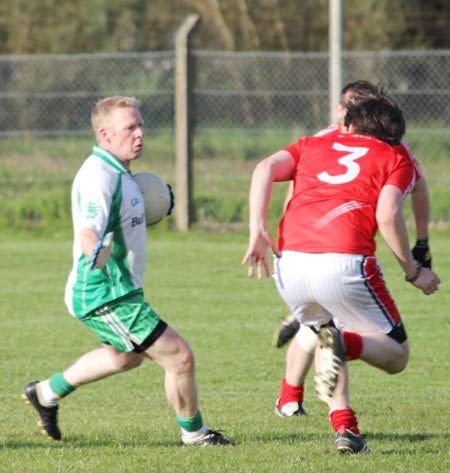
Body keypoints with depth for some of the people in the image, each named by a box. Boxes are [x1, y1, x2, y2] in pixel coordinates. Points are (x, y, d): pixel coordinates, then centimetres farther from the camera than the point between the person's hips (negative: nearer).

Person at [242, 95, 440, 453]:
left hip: (289, 262, 4)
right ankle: (345, 344, -22)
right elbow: (387, 215, -1)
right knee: (396, 355, 11)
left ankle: (345, 429, 14)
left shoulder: (314, 145, 27)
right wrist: (413, 272, 9)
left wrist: (258, 230, 4)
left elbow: (265, 168, 8)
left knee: (324, 332, 32)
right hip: (346, 260, -4)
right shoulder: (397, 161, 18)